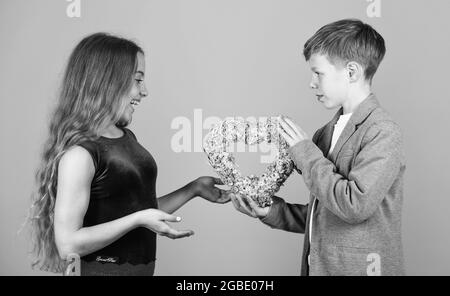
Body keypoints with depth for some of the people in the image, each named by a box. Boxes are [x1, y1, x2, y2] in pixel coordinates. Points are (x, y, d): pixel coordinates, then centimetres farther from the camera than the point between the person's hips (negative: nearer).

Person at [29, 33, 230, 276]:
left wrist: (194, 189, 7)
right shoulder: (80, 152, -20)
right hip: (103, 269, -8)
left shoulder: (127, 137, 4)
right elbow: (68, 244, -21)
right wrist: (139, 219, -24)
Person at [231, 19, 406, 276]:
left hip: (358, 268, -6)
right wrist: (273, 212, 1)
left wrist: (305, 152, -16)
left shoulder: (383, 132, -14)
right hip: (318, 265, 6)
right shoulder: (327, 132, 6)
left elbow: (355, 205, -24)